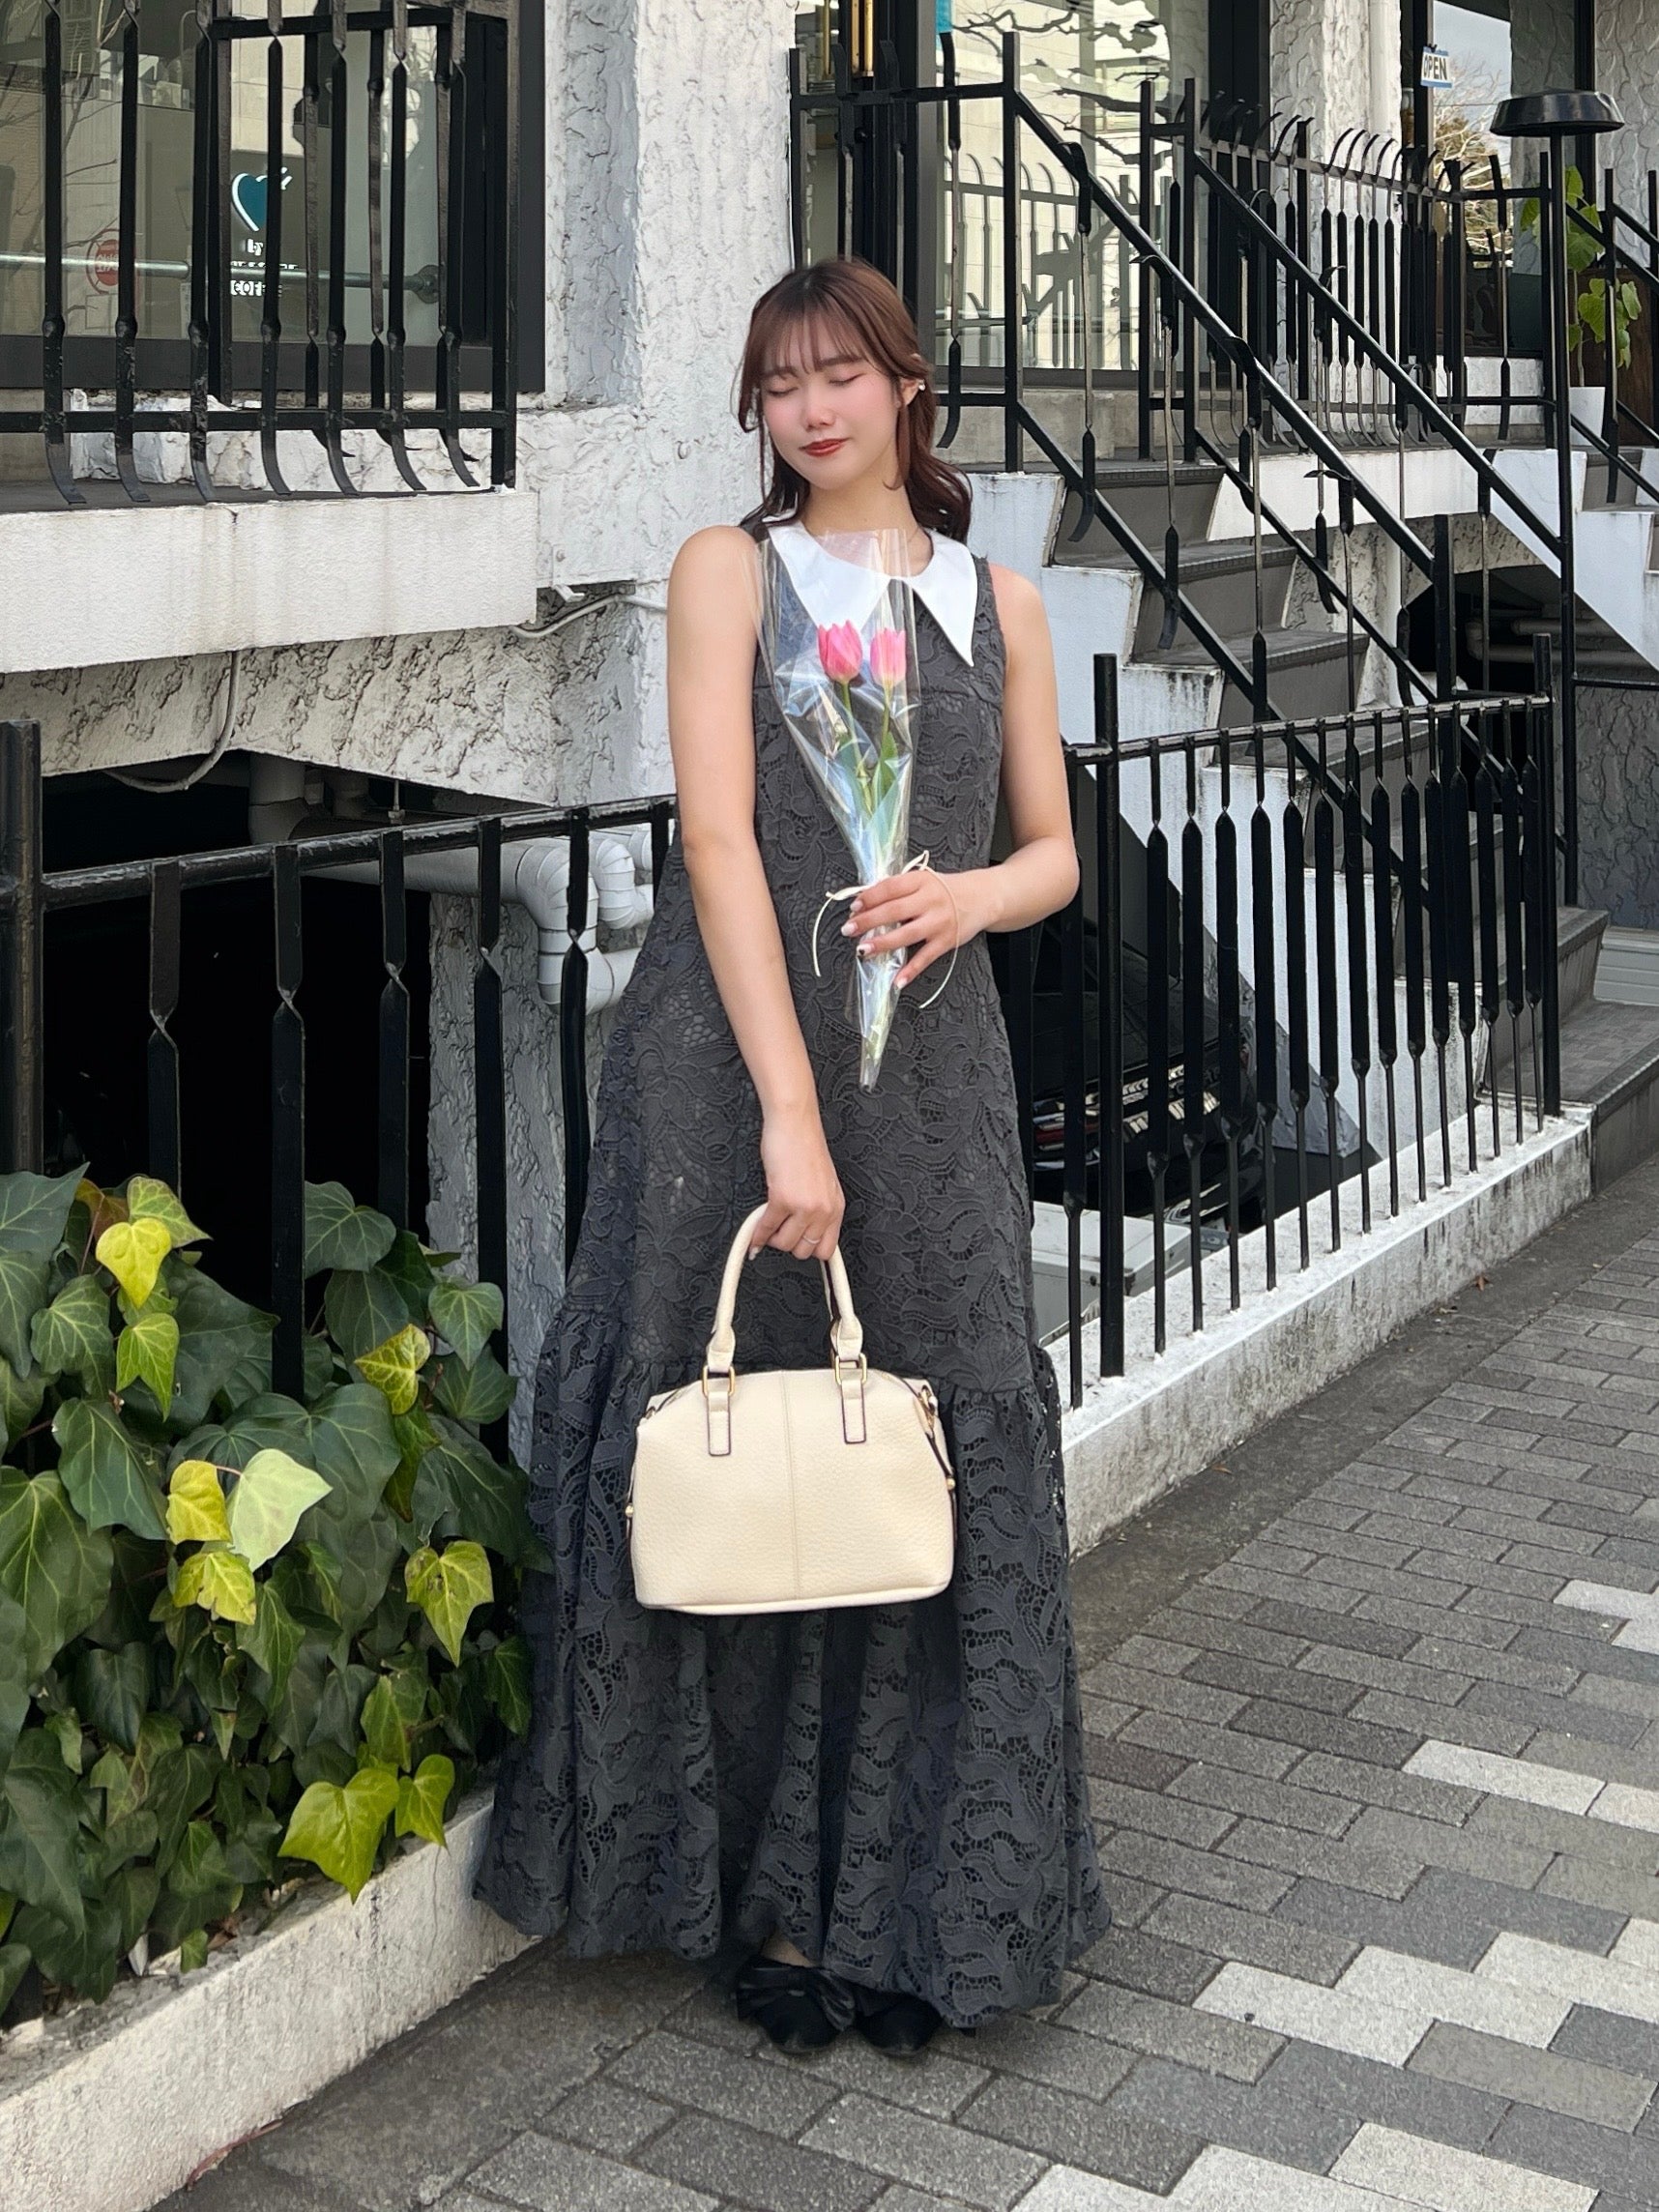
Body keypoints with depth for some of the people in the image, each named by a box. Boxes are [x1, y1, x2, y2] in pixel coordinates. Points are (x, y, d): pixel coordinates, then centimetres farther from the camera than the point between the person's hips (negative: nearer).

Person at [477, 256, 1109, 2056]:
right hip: (733, 1060, -3)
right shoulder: (728, 571, 3)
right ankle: (770, 1893, 17)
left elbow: (1054, 849, 18)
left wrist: (972, 895, -8)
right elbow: (719, 840, -8)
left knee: (936, 1463, 4)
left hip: (932, 1074, 3)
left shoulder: (998, 601, 14)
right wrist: (789, 1109, -18)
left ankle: (907, 1902, 18)